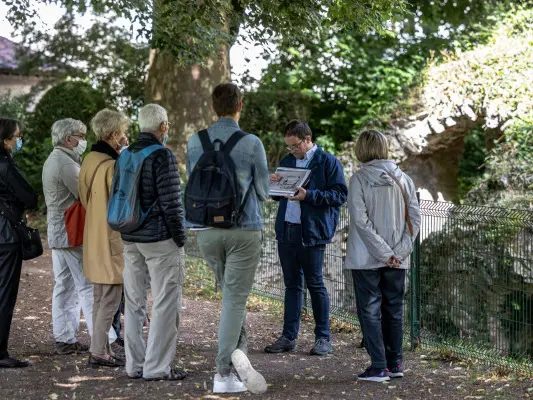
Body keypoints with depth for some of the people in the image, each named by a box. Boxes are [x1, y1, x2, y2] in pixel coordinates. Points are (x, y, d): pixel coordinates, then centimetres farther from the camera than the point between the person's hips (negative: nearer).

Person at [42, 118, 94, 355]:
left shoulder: (51, 162, 16)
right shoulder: (67, 164, -16)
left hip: (56, 232, 10)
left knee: (64, 287, 11)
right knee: (88, 286, -8)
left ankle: (64, 339, 14)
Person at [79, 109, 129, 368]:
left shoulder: (90, 160, 8)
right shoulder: (111, 166, -19)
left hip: (94, 240, 9)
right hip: (112, 241, -9)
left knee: (100, 299, 16)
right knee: (110, 301, -3)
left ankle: (101, 349, 21)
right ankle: (99, 353, 0)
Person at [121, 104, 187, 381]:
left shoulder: (125, 155, 10)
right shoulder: (163, 155, -13)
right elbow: (170, 201, -16)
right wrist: (180, 238, -9)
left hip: (130, 239, 8)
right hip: (160, 240, -8)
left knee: (134, 303, 12)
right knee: (164, 305, -2)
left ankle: (134, 364, 17)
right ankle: (157, 367, -2)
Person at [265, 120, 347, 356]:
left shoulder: (328, 162, -5)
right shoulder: (287, 162, 17)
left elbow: (340, 194, -12)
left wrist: (308, 195, -20)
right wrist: (274, 184, 1)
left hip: (312, 232, -6)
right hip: (286, 230, 6)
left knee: (315, 284, 0)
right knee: (292, 284, 10)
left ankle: (323, 339, 9)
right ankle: (289, 337, 15)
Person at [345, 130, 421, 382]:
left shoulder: (359, 180, -9)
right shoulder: (403, 179, 3)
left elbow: (360, 220, -16)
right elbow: (415, 218, 0)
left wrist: (383, 252, -14)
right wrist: (399, 251, -3)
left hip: (366, 258, -4)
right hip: (397, 260, 4)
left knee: (370, 309, 2)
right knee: (393, 309, 14)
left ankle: (379, 367, -1)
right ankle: (395, 364, 19)